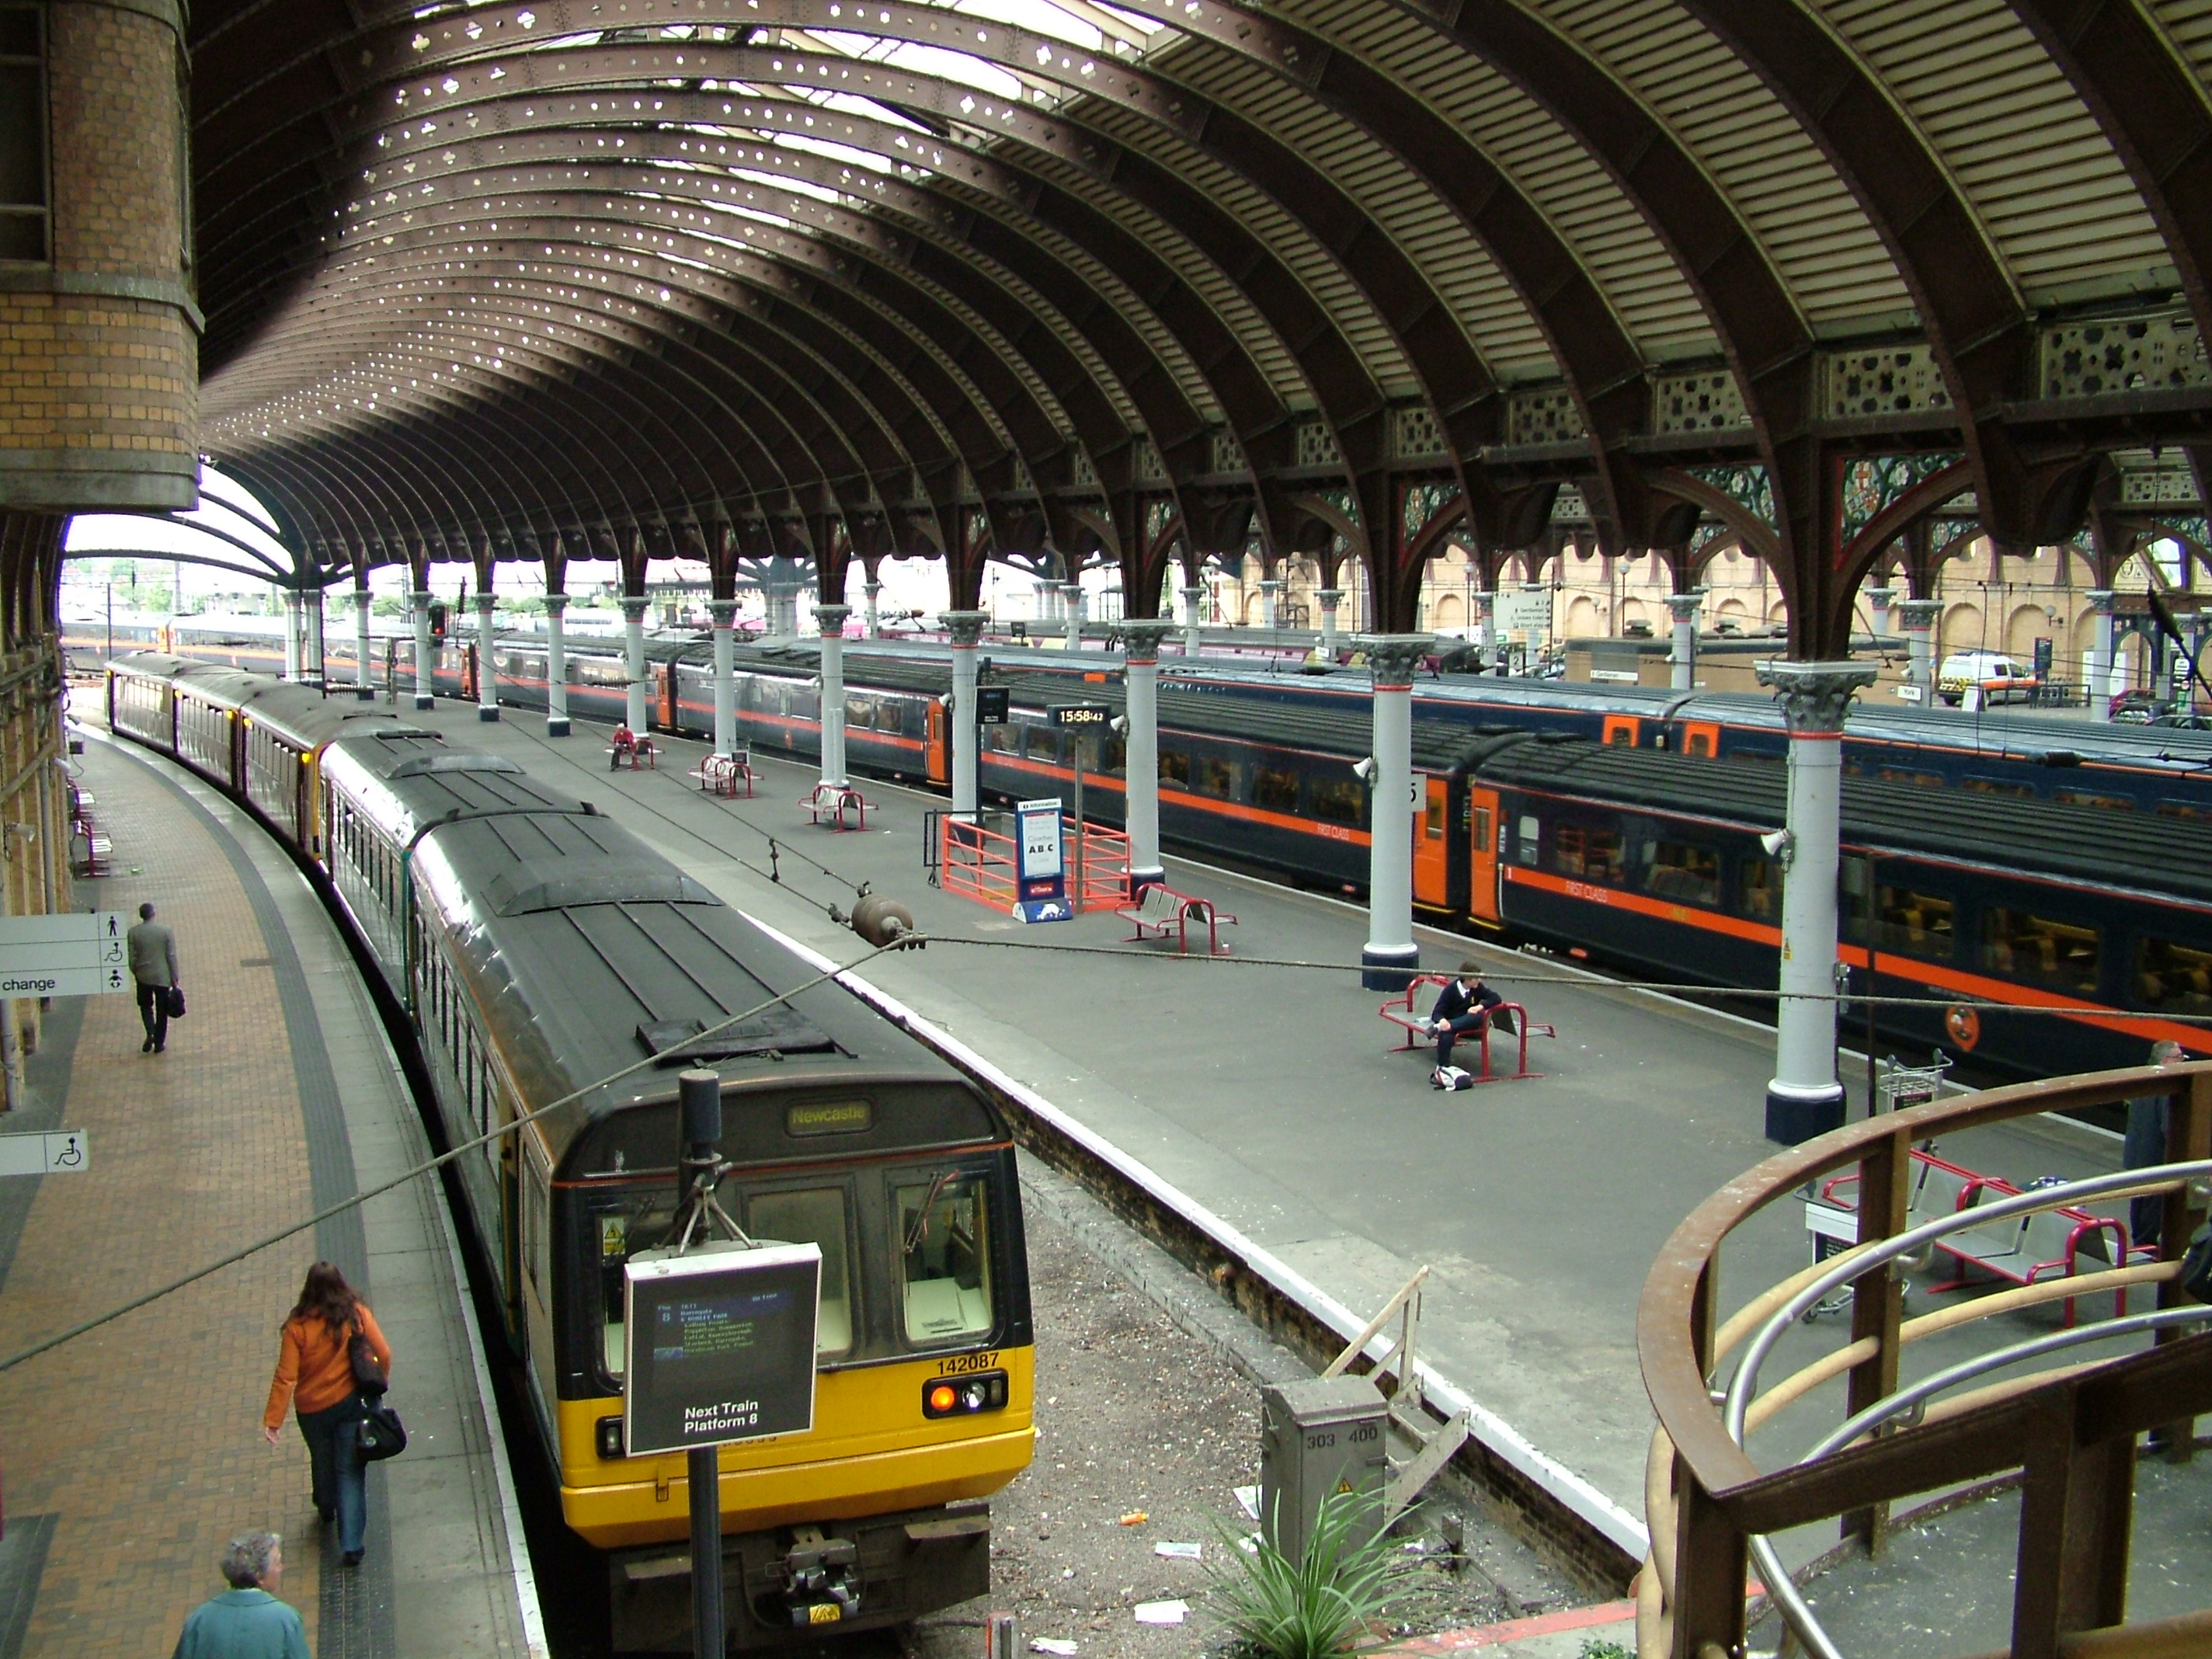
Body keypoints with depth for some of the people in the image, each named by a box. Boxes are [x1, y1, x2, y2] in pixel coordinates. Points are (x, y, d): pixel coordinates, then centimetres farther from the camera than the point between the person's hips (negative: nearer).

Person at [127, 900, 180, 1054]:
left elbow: (132, 959, -4)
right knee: (162, 1011, 12)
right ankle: (159, 1044, 17)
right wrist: (175, 976, 1)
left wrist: (136, 973, 14)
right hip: (162, 977, -1)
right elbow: (172, 956, -9)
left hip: (143, 977, 1)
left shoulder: (133, 933, -8)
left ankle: (150, 1034, 0)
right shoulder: (166, 930, -11)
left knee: (146, 1006, 21)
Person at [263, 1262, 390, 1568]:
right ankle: (351, 1545, -3)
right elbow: (384, 1354, -9)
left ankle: (326, 1509, 53)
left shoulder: (298, 1327, -18)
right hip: (350, 1403, 0)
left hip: (312, 1409, 0)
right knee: (350, 1471, 5)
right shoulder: (357, 1315, -14)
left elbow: (285, 1377, -17)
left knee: (323, 1462, 25)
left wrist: (272, 1420, -12)